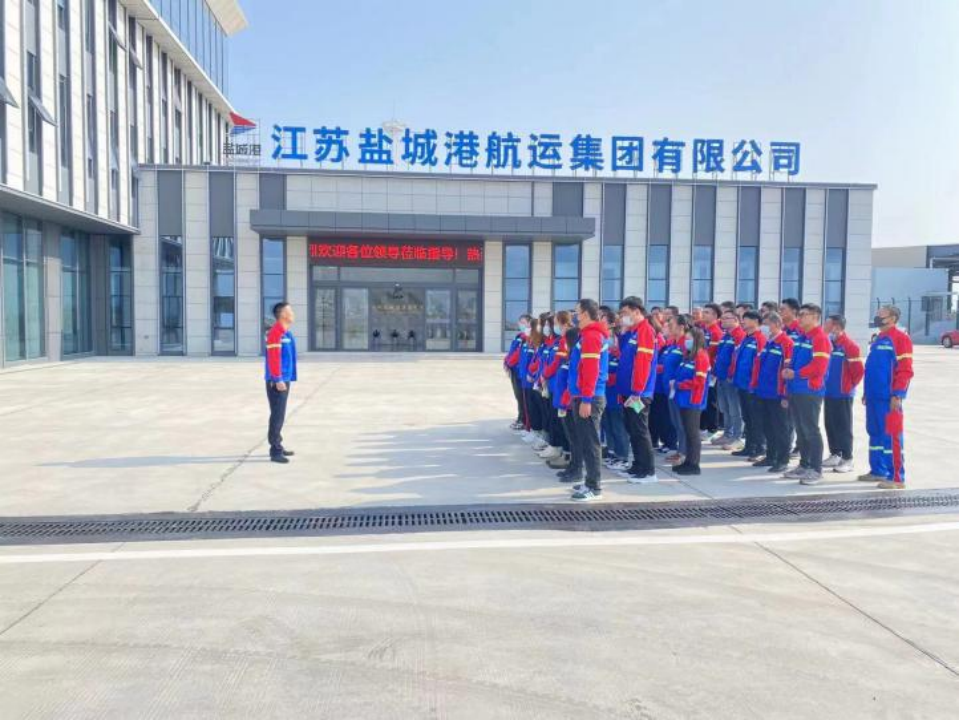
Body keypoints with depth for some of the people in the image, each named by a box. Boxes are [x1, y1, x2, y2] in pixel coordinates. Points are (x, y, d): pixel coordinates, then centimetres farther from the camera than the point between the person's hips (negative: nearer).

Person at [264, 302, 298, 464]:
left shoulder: (286, 333, 15)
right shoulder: (275, 332, -16)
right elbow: (273, 358, -21)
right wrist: (277, 380, -23)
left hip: (285, 379, 10)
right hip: (277, 381, -10)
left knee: (280, 414, 15)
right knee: (277, 415, -9)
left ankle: (278, 446, 24)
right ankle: (275, 451, -6)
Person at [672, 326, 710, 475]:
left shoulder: (701, 356, -12)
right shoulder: (688, 355, 17)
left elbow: (698, 381, -18)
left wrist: (679, 385, -12)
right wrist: (676, 383, 6)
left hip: (693, 401, -9)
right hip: (685, 399, 9)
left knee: (693, 432, -4)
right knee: (687, 432, 13)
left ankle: (694, 465, 1)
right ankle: (688, 461, 20)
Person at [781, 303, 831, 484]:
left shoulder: (820, 338, -12)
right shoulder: (801, 337, 16)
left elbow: (819, 367, -20)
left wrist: (795, 374, -14)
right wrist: (788, 371, 3)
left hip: (810, 392, -9)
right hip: (795, 390, 9)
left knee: (811, 430, -4)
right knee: (800, 430, 14)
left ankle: (816, 469, 2)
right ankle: (804, 465, 23)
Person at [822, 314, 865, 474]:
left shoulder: (849, 345, -15)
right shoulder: (828, 343, 7)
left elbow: (859, 370, -14)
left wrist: (849, 385, -5)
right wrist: (825, 382, 12)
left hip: (842, 394, -7)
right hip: (829, 392, 7)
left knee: (843, 427, -1)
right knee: (830, 425, 13)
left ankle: (847, 460, 7)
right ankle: (834, 455, 25)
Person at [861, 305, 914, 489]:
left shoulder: (900, 338, -9)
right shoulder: (878, 339, 18)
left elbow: (905, 369, -15)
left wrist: (897, 395, -19)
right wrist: (866, 392, 21)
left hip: (889, 398, -9)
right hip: (874, 397, 9)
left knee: (891, 436, -7)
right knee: (875, 434, 14)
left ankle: (897, 478, -3)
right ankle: (877, 471, 23)